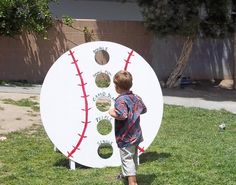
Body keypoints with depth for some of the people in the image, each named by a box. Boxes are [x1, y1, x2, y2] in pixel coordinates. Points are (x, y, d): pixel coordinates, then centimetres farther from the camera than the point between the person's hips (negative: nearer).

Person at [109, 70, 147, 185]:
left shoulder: (121, 100, -23)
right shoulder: (136, 98, 2)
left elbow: (122, 115, -35)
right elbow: (143, 110, 16)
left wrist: (112, 113, -19)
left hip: (125, 137, -9)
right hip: (136, 135, 9)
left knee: (127, 159, -4)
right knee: (133, 157, 25)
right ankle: (127, 174, 47)